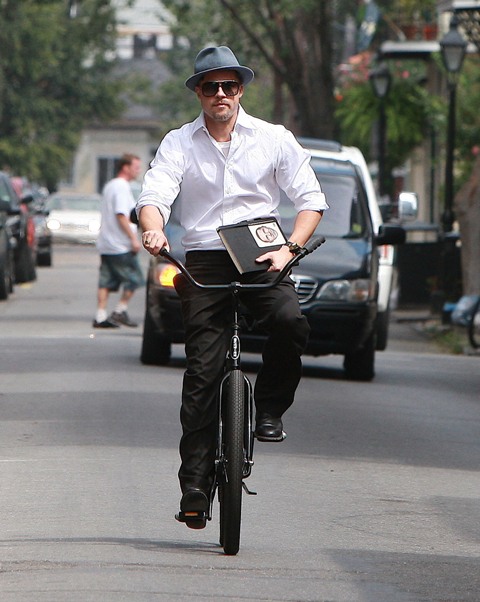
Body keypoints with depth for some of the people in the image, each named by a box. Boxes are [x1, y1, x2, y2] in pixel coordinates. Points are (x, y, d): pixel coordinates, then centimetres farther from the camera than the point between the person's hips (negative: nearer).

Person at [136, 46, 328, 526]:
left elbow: (310, 199, 5)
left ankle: (269, 409, -5)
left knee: (291, 323, -30)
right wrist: (153, 230, -30)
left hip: (262, 259, 0)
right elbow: (154, 194, -7)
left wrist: (289, 248, -13)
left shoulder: (274, 139, 7)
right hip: (203, 262, 0)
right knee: (202, 369, -8)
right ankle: (195, 483, -6)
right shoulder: (179, 144, 7)